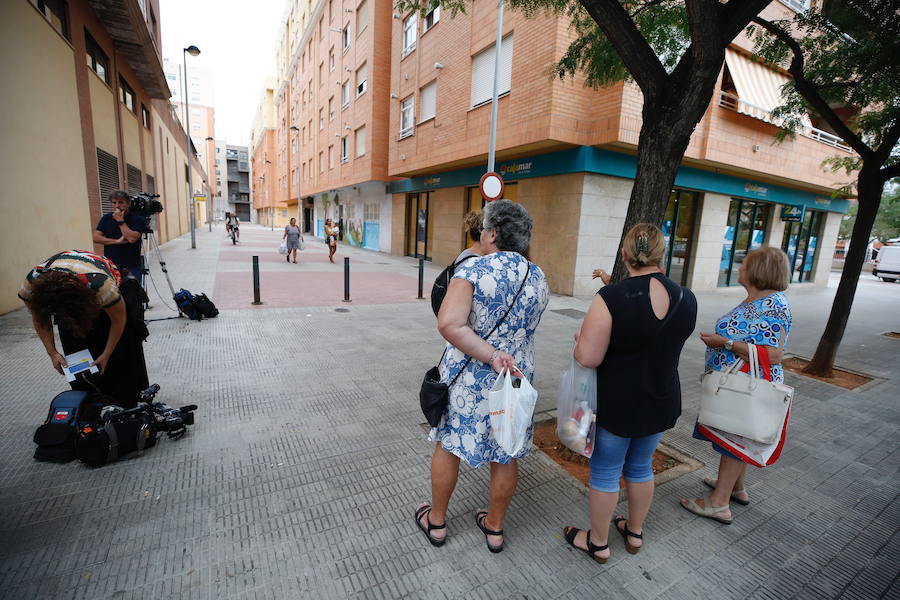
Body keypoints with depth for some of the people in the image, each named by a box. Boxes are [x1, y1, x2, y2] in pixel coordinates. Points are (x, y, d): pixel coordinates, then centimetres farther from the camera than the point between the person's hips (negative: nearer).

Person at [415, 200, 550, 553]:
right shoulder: (538, 279, 1)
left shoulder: (473, 269, -16)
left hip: (467, 379, -4)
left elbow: (450, 324, -28)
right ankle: (495, 528, 39)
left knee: (449, 446, 17)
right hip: (517, 378, 5)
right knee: (506, 455, 18)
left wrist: (491, 357, -24)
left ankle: (436, 522, 38)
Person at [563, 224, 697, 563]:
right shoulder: (686, 299, -5)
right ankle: (635, 533, 46)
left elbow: (588, 357, -25)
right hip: (662, 404, 6)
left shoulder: (612, 297, -24)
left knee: (605, 472, 14)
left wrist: (580, 340, -2)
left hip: (616, 405, -5)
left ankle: (598, 543, 35)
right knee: (641, 467, 25)